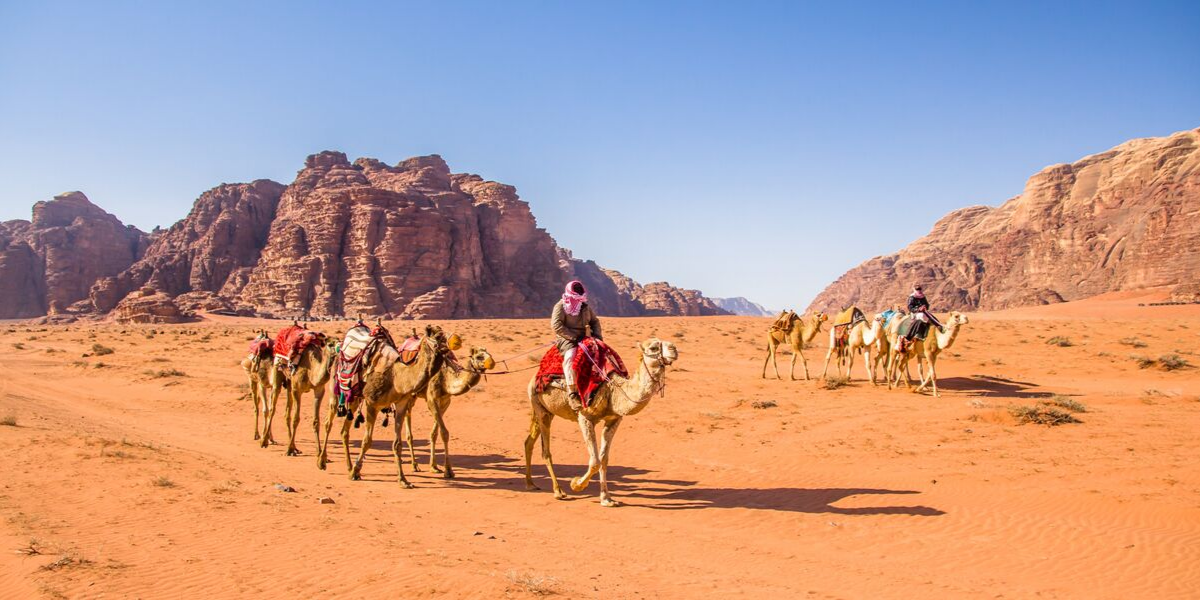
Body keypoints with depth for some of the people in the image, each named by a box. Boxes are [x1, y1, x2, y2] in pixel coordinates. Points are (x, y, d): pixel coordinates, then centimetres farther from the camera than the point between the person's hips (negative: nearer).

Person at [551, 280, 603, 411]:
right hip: (568, 340, -7)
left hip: (586, 339, 7)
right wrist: (574, 337, -20)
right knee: (570, 356, -36)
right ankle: (572, 393, -37)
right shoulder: (560, 306, -4)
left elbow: (595, 321, 22)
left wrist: (597, 335, 1)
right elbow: (556, 325, -15)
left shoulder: (585, 306, 16)